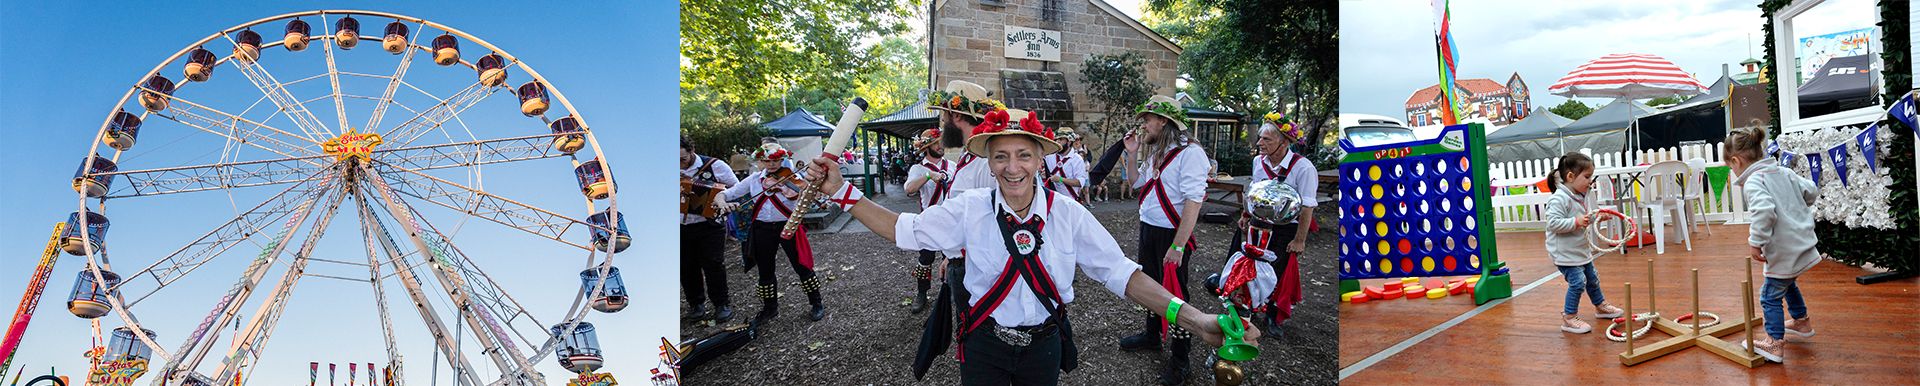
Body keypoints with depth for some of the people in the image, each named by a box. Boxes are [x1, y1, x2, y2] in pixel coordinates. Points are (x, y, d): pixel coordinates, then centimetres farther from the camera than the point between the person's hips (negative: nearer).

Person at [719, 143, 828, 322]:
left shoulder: (790, 177, -7)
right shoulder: (753, 180, 4)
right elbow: (727, 193, 6)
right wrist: (721, 200, -17)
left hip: (788, 226, -4)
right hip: (763, 229, 4)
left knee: (802, 267, 1)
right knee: (765, 271, 13)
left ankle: (817, 305, 16)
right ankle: (770, 308, 31)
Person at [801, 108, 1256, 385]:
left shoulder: (1068, 214, -12)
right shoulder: (969, 209, -10)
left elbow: (1120, 273, -14)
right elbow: (904, 230, -3)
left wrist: (1192, 317, -25)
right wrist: (841, 191, -13)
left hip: (1044, 345, 1)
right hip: (985, 343, 0)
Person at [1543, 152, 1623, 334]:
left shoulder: (1579, 196, 6)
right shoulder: (1560, 199, -25)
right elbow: (1553, 223, -31)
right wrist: (1576, 222, -34)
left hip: (1581, 249, 10)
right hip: (1565, 252, -10)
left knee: (1592, 278, 23)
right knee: (1578, 282, -14)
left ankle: (1601, 306, 45)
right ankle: (1569, 318, -2)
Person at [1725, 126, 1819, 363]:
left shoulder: (1753, 182, -20)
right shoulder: (1783, 172, 7)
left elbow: (1764, 210, -35)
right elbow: (1811, 191, 16)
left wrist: (1756, 242, -28)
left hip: (1785, 252, -9)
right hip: (1803, 243, 9)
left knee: (1771, 296, 3)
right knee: (1788, 283, 32)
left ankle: (1775, 342, 8)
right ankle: (1801, 321, 51)